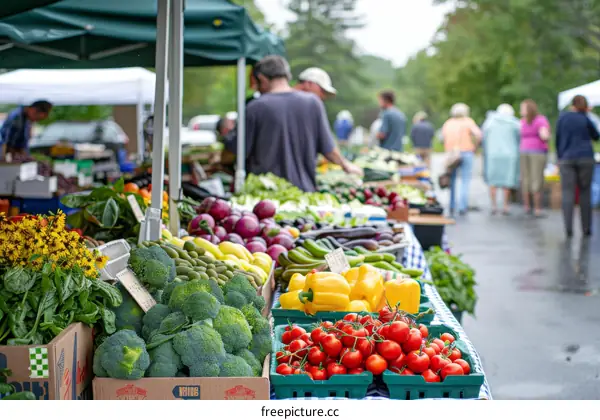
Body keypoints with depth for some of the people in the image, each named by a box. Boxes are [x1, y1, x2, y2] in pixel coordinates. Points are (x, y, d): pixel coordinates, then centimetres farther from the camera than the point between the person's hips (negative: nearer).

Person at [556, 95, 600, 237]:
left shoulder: (563, 117, 4)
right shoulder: (586, 119, 0)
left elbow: (558, 139, 7)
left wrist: (559, 158, 16)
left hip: (566, 159, 0)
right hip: (585, 158, 0)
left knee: (568, 193, -3)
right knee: (585, 192, 8)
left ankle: (568, 228, -14)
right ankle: (586, 228, 7)